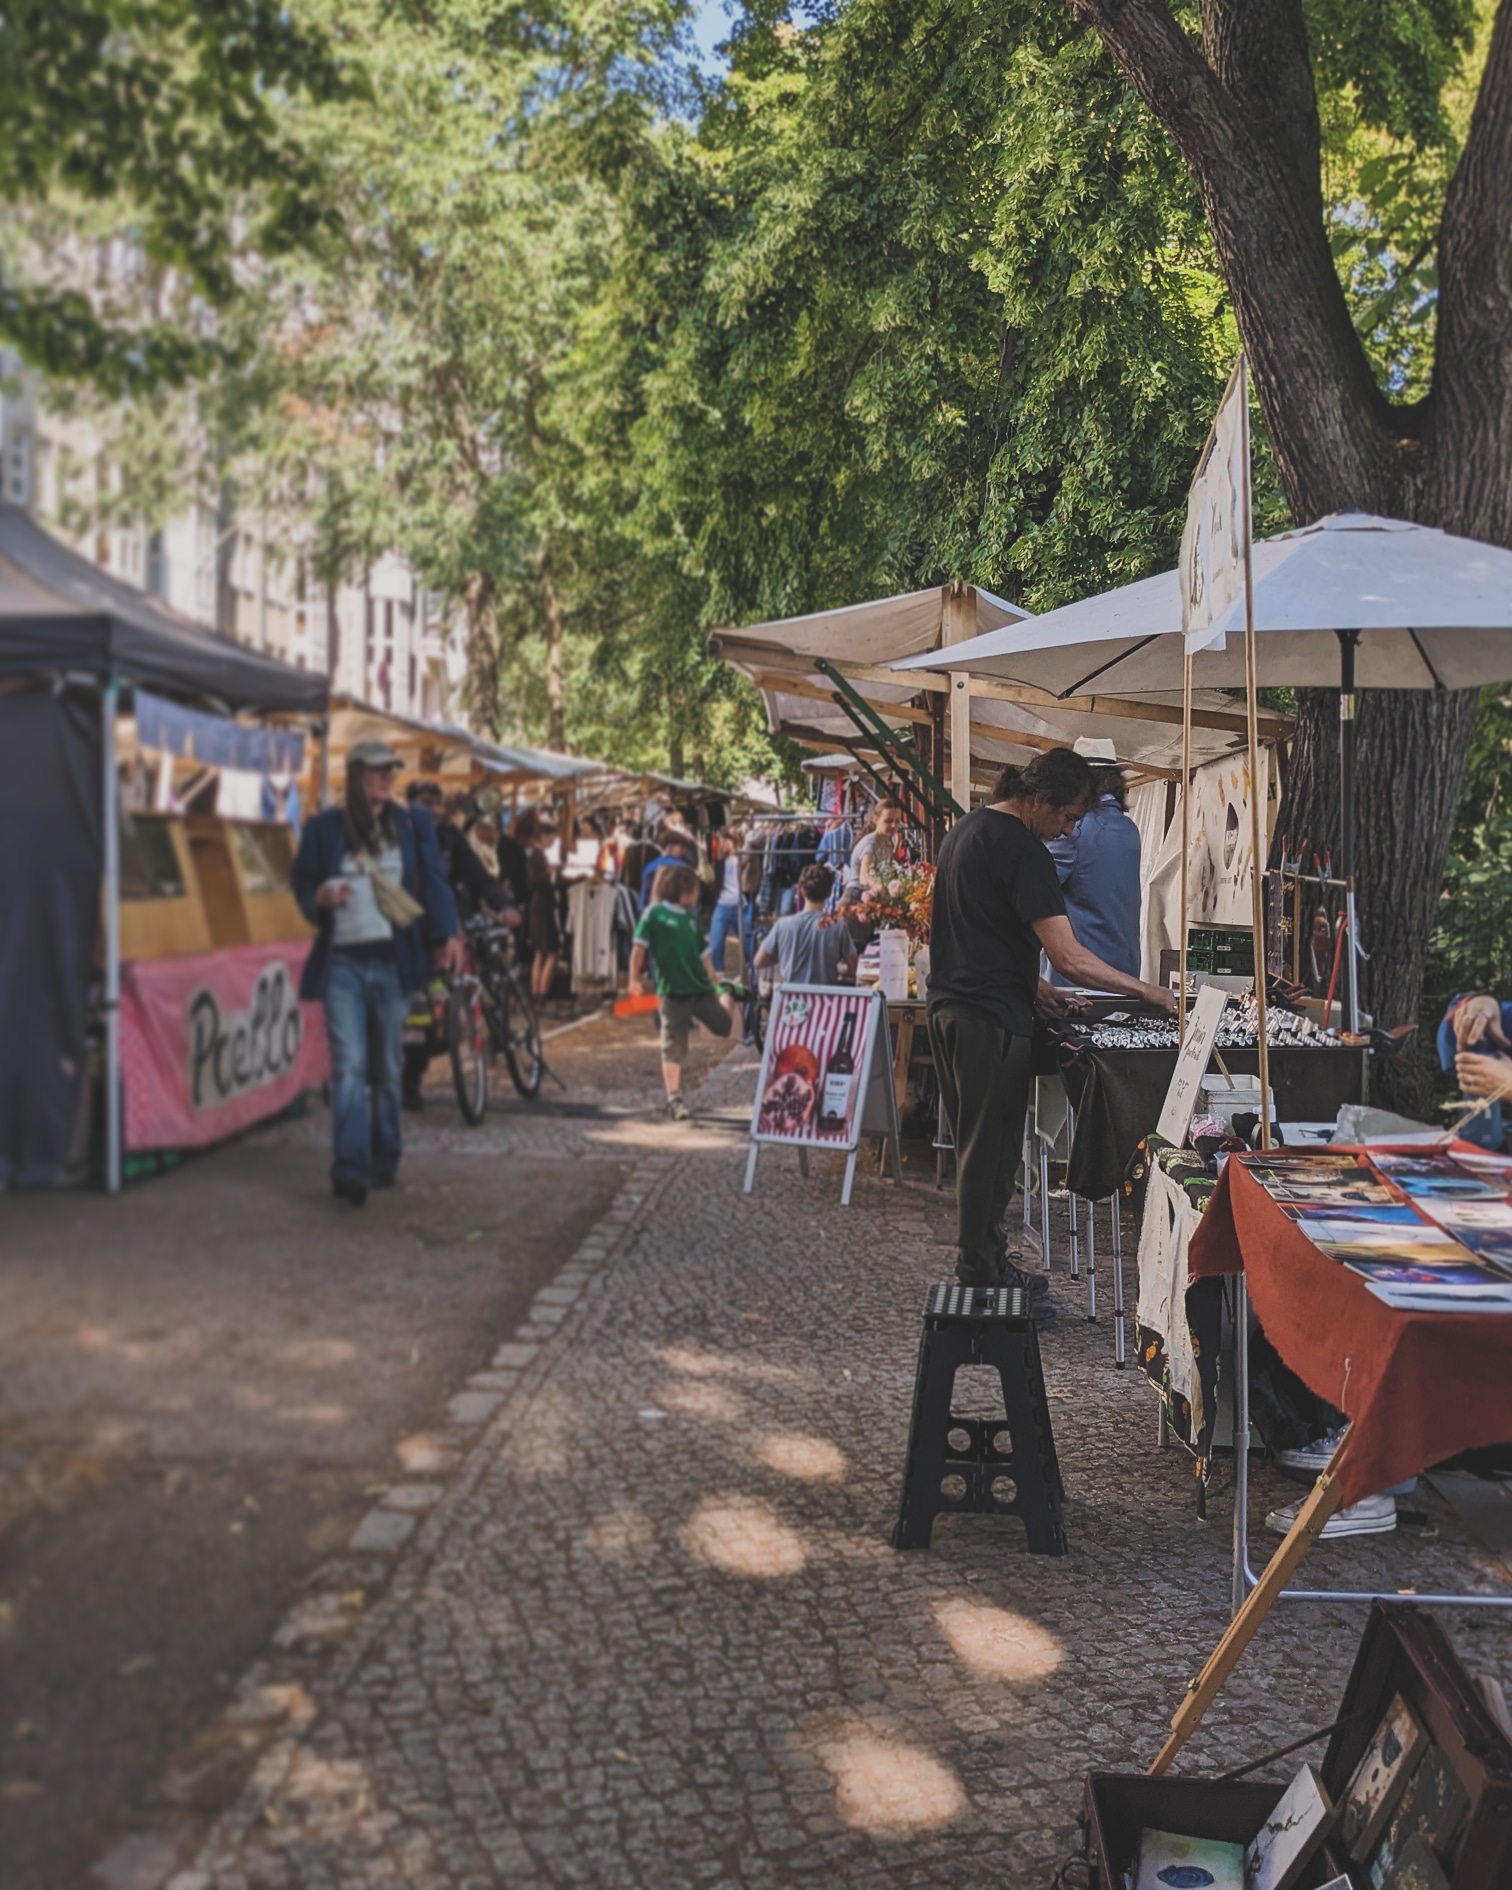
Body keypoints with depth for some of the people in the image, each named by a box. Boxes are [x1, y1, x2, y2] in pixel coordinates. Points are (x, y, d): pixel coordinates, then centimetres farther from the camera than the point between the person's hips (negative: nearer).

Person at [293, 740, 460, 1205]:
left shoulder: (413, 823, 9)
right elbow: (302, 884, 12)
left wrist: (447, 934, -11)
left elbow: (434, 882, 3)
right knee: (349, 1066, -12)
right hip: (342, 962, -2)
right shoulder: (324, 828, 5)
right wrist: (321, 897, -11)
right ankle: (350, 1170, -16)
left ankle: (384, 1162, 22)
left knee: (388, 1069, 9)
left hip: (392, 961, 2)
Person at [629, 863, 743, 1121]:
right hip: (672, 991, -4)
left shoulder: (691, 917, 11)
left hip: (701, 988, 4)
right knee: (673, 1048, -1)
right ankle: (674, 1099, 10)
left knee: (724, 1026, 7)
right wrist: (635, 978, -11)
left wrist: (713, 982, 16)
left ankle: (727, 995, 37)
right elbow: (639, 947, -6)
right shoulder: (654, 913, -5)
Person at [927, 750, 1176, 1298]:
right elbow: (1068, 956, -21)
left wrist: (1029, 982, 19)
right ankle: (983, 1271, 7)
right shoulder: (1022, 851, -17)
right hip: (990, 1018, -10)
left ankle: (978, 1262, 25)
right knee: (992, 1149, -1)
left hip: (948, 1006, 10)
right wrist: (1147, 992, -13)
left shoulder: (965, 828, 13)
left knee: (976, 1144, 17)